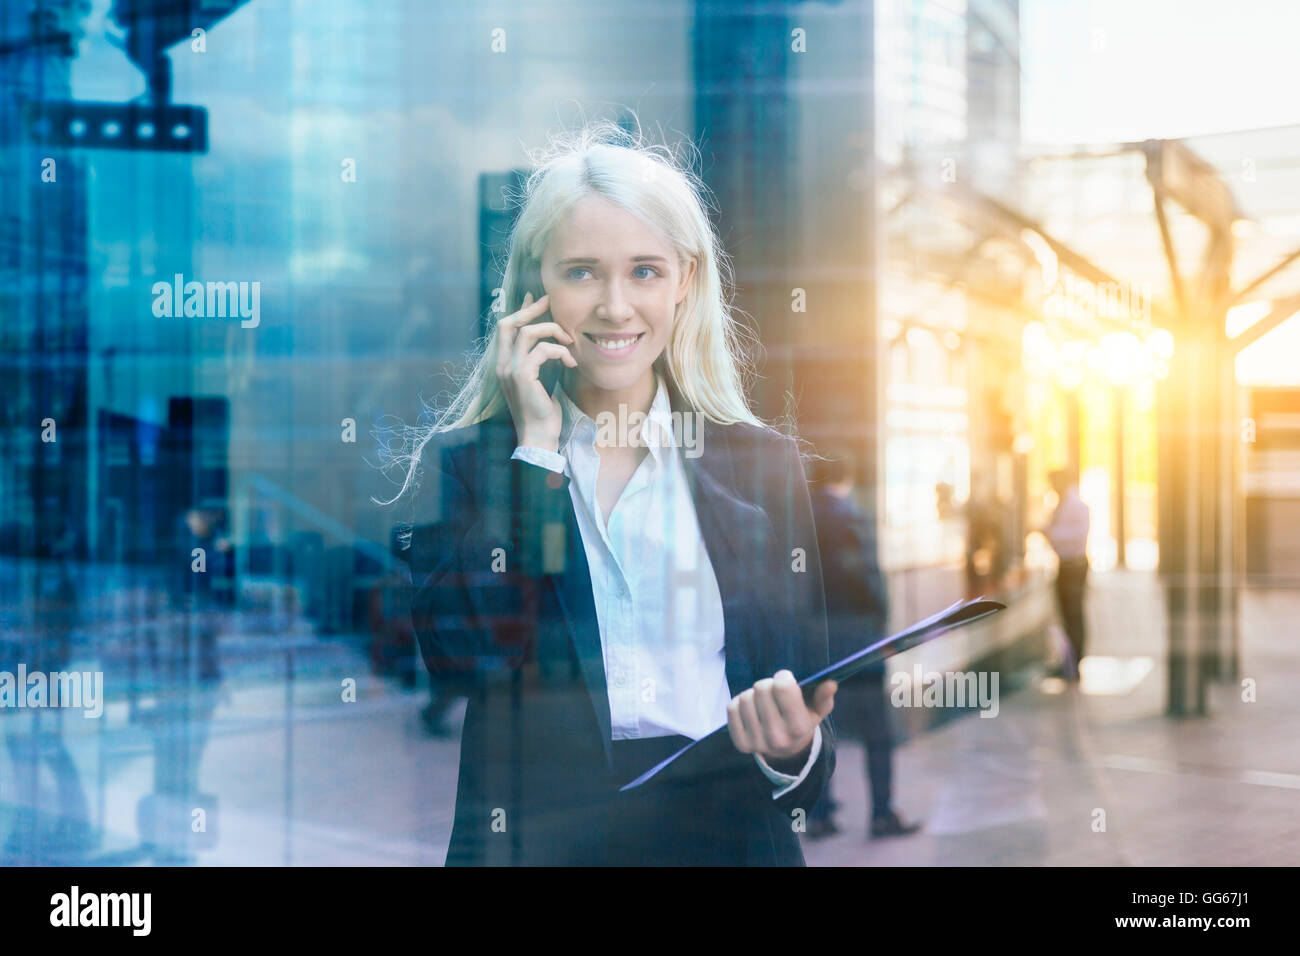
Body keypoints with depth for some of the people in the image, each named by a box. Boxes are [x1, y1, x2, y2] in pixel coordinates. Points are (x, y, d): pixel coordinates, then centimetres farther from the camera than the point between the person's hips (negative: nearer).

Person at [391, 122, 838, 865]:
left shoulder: (762, 465, 9)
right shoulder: (458, 461, 6)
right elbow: (459, 655, -9)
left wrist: (793, 751, -12)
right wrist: (538, 447, -4)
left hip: (730, 836, 2)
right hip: (536, 838, -2)